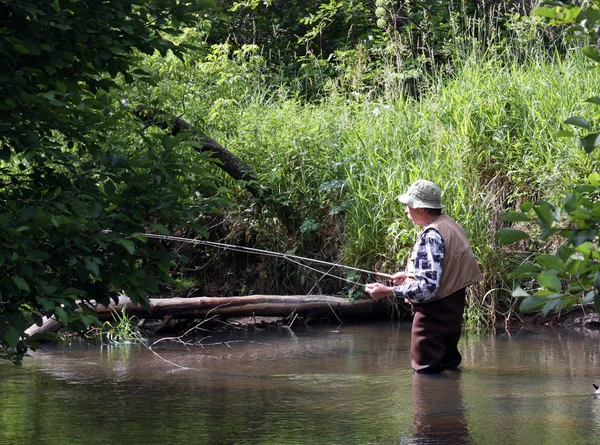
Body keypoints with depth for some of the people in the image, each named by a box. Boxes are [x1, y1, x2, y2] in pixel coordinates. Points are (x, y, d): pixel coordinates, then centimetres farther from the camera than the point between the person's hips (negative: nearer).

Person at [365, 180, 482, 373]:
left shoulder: (431, 236, -23)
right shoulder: (448, 224, 7)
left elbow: (428, 287, -28)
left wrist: (388, 291, -25)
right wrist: (409, 275, 20)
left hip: (434, 312, -10)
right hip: (452, 307, 10)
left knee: (426, 370, -4)